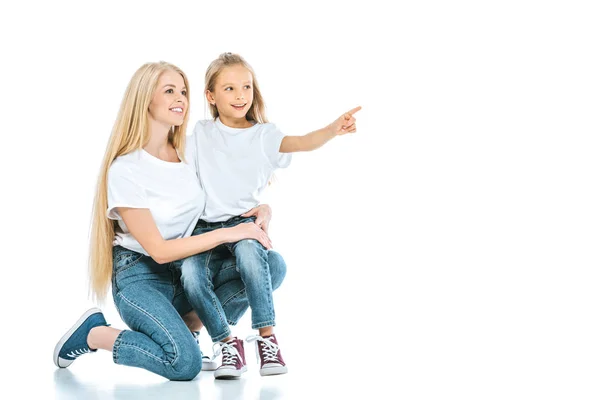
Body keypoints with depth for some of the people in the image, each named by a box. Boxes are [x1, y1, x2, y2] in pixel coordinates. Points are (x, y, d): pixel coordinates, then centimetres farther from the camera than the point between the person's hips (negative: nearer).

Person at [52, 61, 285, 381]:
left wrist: (259, 212, -11)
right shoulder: (125, 170, -14)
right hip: (140, 275, -6)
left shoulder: (188, 153, 4)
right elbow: (158, 250, -16)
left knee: (271, 265, -16)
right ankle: (93, 333, -1)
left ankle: (189, 322, 2)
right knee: (185, 364, -28)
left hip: (185, 270, 6)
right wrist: (228, 233, -20)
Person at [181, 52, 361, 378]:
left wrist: (333, 129, -34)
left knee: (249, 250, -37)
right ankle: (228, 343, -13)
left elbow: (302, 142, -14)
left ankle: (266, 338, -26)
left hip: (244, 220, -1)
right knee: (190, 272, -29)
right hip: (205, 225, 2)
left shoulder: (262, 134, 5)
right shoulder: (201, 134, 12)